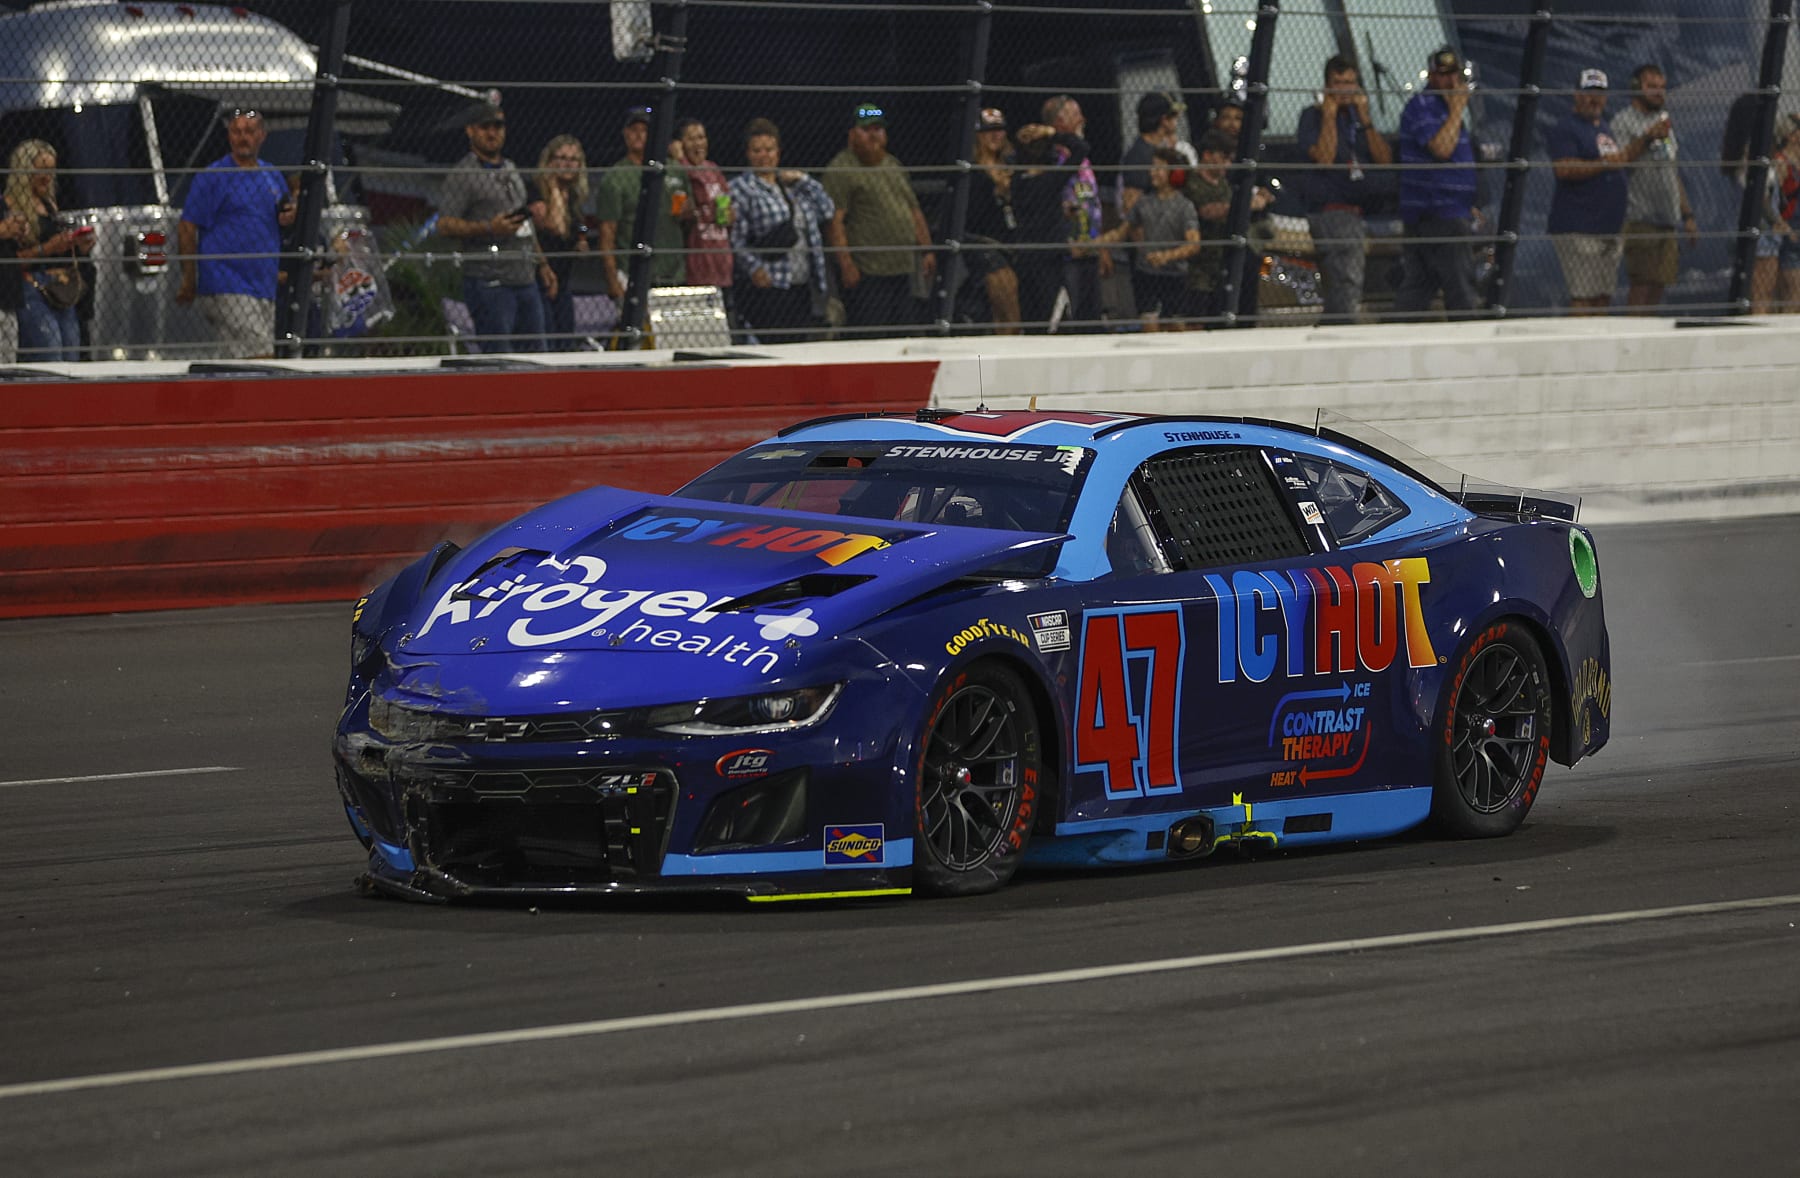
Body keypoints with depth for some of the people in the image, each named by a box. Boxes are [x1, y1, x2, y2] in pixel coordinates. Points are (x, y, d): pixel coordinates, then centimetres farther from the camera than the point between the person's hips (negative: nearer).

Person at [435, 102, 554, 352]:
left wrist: (542, 265, 24)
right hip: (489, 282, -8)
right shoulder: (462, 175, -5)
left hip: (525, 281, 8)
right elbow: (444, 225, -14)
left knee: (534, 350, 7)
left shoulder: (511, 170, 21)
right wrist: (489, 229, -24)